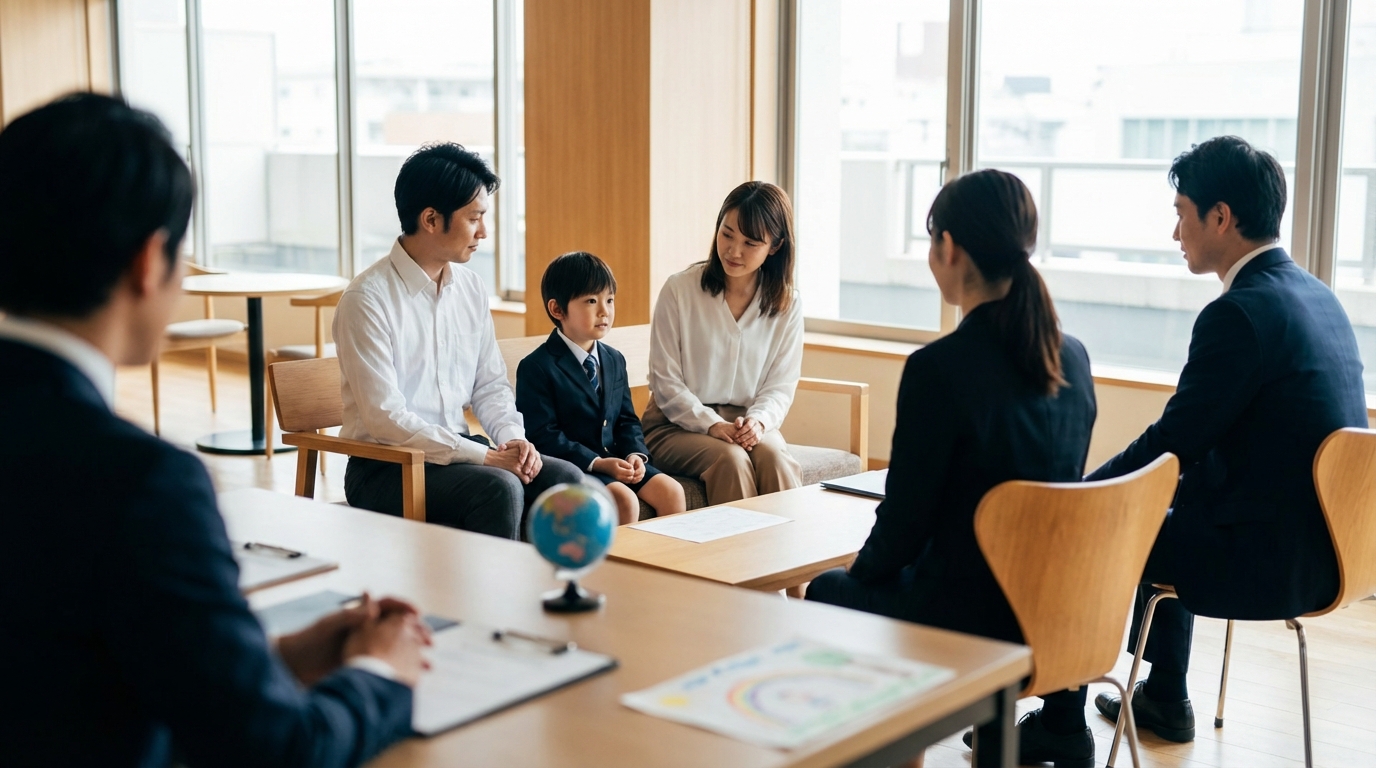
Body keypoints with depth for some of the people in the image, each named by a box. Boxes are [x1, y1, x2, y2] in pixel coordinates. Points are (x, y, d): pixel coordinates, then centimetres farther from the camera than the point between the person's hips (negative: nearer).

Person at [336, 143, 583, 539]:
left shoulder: (470, 287, 7)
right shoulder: (368, 298, -14)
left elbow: (490, 384, 15)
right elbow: (384, 417, -19)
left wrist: (513, 437, -7)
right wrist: (485, 456, -22)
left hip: (458, 449, 7)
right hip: (387, 467, -6)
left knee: (566, 479, -15)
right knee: (499, 488, -30)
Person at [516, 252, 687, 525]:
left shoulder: (614, 360, 13)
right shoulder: (537, 368, -10)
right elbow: (542, 436, -15)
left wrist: (635, 454, -6)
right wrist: (597, 463, -21)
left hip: (616, 459, 7)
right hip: (571, 467, -7)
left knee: (671, 491, -12)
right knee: (625, 500, -27)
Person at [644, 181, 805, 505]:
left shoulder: (787, 305, 1)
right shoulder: (679, 290, -7)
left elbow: (781, 385, 3)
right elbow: (665, 381, -5)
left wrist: (757, 421, -18)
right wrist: (711, 425, -18)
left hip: (747, 422, 2)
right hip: (679, 425, -2)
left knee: (776, 457, -30)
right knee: (731, 459, -32)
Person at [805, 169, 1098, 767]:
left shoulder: (939, 367, -22)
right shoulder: (1072, 358, -1)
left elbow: (905, 518, -15)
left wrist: (863, 570, 8)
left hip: (970, 620, -6)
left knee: (828, 593, 22)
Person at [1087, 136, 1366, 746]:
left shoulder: (1240, 313, -21)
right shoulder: (1315, 295, 8)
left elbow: (1172, 440, -17)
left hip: (1265, 558, -9)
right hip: (1320, 546, 9)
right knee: (1160, 515, 29)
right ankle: (1164, 698, 37)